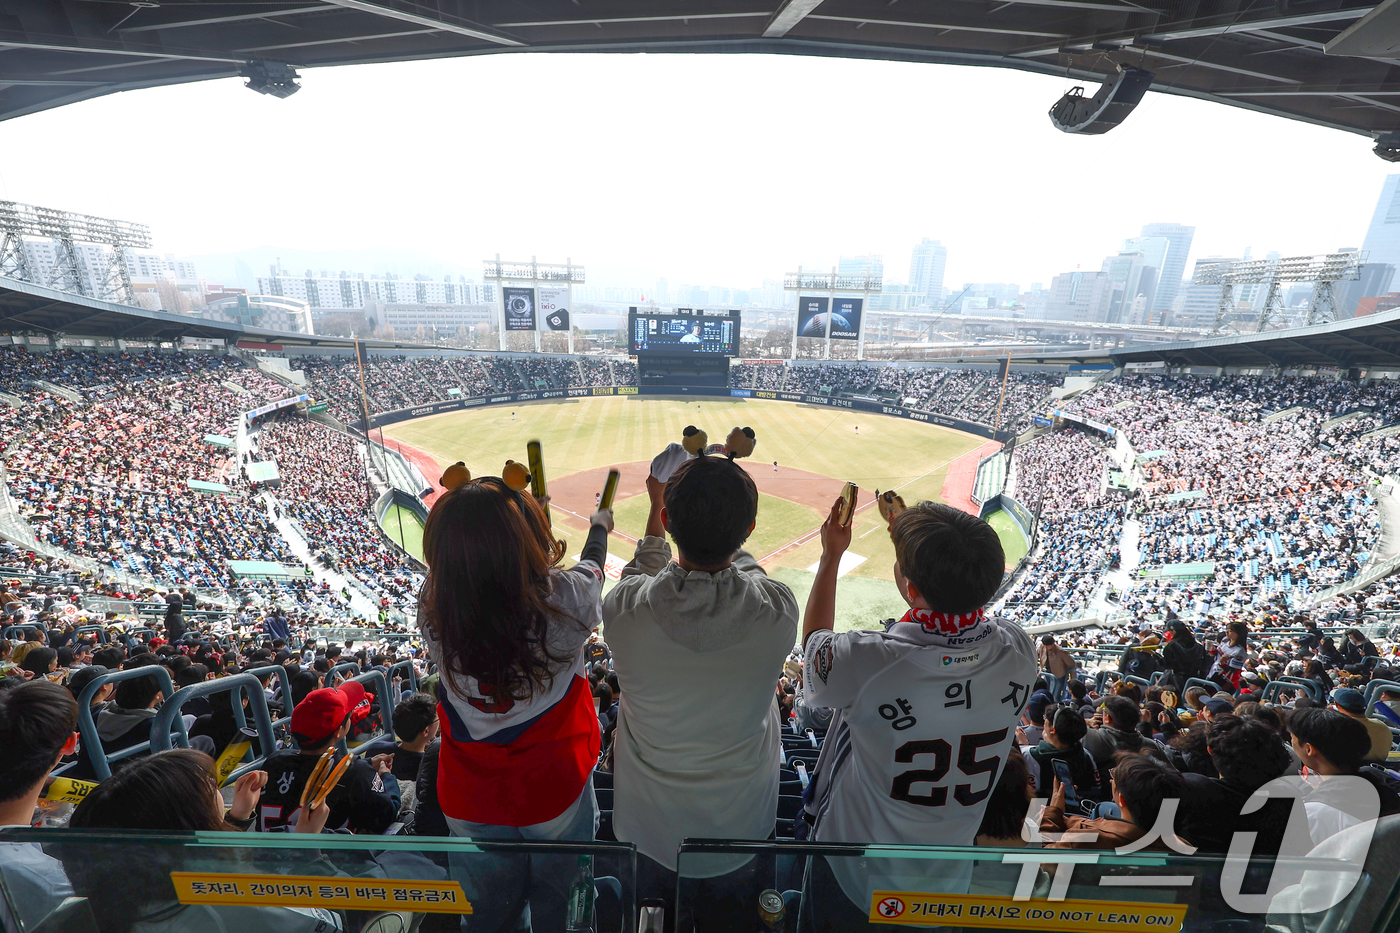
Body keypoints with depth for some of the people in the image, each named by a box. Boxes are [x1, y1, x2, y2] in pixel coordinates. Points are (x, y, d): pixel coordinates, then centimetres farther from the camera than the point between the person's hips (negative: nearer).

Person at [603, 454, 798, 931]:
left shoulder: (622, 608, -32)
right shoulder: (778, 611, -31)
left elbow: (640, 575, -6)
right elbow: (746, 568, -6)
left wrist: (658, 506, 5)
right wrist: (726, 514, 7)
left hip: (649, 820, 0)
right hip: (740, 820, 1)